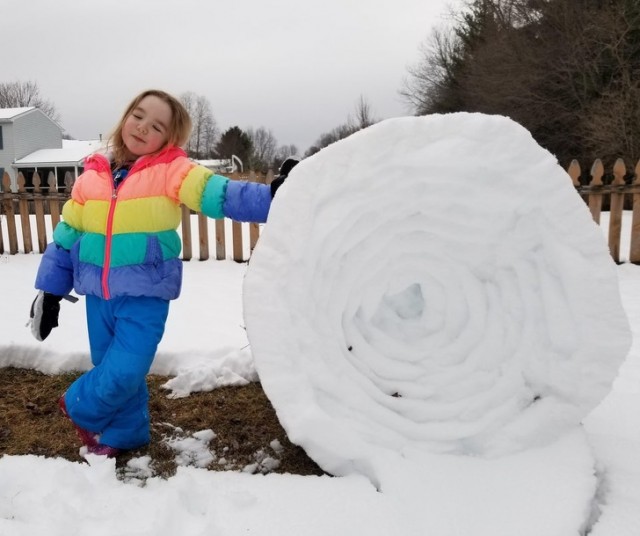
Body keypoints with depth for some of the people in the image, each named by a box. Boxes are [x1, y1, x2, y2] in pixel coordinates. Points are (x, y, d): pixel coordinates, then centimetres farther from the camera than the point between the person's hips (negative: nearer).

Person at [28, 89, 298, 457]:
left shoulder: (172, 171, -8)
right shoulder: (93, 175, 5)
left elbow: (221, 195, -22)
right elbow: (66, 236, 11)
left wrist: (272, 197, -38)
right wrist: (50, 291, 13)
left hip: (146, 295, -4)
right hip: (98, 294, 4)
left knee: (124, 372, -5)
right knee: (111, 370, 15)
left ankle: (80, 408, 28)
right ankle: (124, 434, 38)